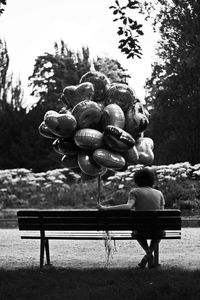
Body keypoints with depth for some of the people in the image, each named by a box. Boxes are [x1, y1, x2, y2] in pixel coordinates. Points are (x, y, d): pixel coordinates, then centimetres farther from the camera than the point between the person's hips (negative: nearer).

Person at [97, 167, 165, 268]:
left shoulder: (135, 191, 2)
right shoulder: (159, 193, 9)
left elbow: (128, 206, -17)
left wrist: (106, 208, -15)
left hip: (141, 230, -1)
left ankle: (148, 253, 13)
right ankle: (149, 254, 22)